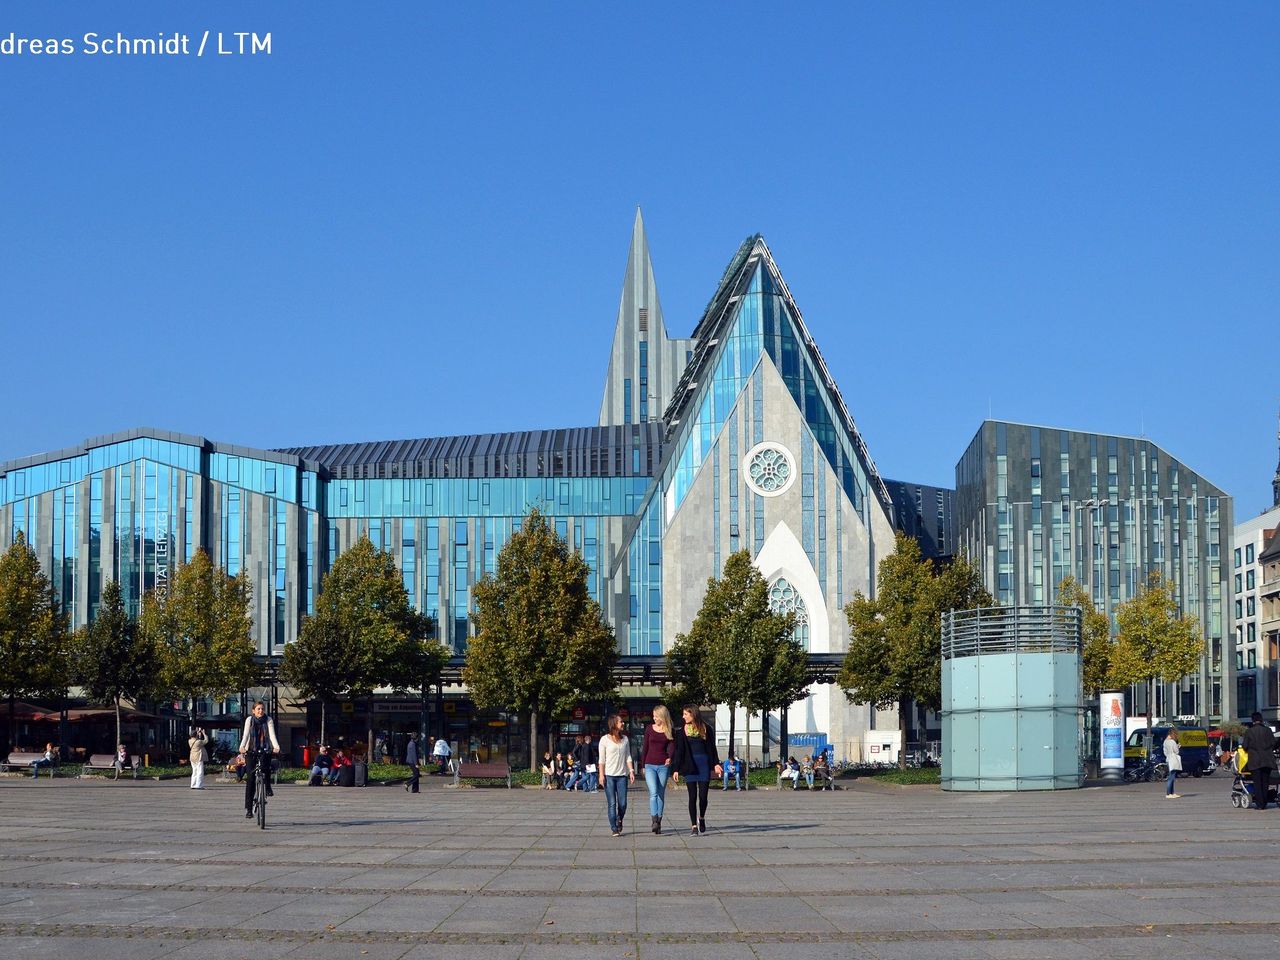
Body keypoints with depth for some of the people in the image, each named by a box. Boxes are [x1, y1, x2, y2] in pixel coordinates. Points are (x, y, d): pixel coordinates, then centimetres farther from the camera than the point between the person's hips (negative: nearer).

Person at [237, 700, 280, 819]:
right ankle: (248, 808, -4)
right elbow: (246, 734, -14)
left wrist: (276, 747, -31)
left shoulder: (268, 720, -1)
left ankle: (268, 788, -6)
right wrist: (242, 747, -33)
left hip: (265, 751, 0)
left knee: (266, 764, -32)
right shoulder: (249, 719, -2)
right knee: (250, 778, -7)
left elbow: (272, 735, -13)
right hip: (251, 751, 0)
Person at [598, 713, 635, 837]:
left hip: (622, 775, 3)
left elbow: (628, 757, 12)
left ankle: (619, 820, 27)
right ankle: (614, 829, 2)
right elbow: (602, 759, -1)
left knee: (623, 803, -1)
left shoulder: (625, 739, 10)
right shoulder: (605, 739, -1)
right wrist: (601, 775, -7)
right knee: (612, 804, -4)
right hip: (609, 775, -3)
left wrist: (631, 771, 2)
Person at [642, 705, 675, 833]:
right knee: (653, 792, -16)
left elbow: (672, 746, -4)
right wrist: (643, 765, 10)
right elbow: (645, 747, 11)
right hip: (650, 765, -1)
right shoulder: (649, 729, 6)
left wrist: (670, 758, -24)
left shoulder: (670, 731, 4)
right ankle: (653, 821, -24)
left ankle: (658, 822, 11)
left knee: (661, 794, 5)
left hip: (663, 766, 1)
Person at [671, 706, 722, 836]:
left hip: (704, 764, 0)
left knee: (703, 796, -2)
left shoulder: (706, 729, 5)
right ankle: (694, 826, 2)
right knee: (692, 797, -2)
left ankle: (701, 818, 25)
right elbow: (679, 751, 3)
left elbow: (712, 748, 8)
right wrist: (676, 769, -2)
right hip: (690, 766, 0)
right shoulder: (682, 732, 5)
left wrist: (716, 764, -2)